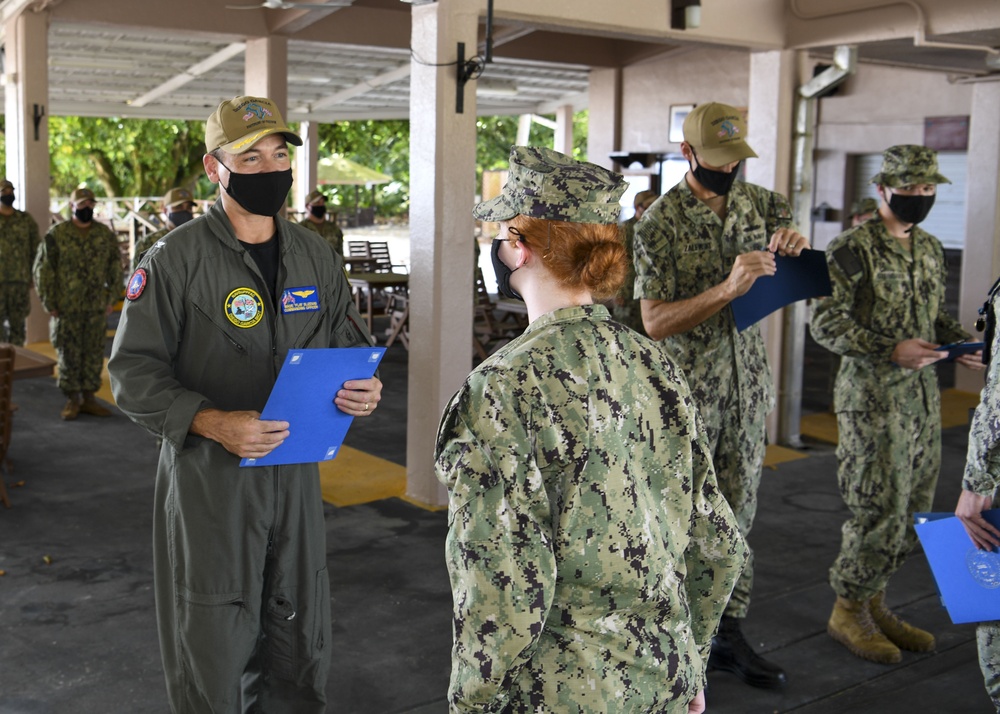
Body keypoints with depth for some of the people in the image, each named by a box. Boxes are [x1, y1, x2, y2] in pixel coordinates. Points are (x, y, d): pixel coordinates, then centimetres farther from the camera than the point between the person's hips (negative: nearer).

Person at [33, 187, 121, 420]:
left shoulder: (105, 234, 6)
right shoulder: (56, 234, -3)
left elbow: (115, 268, 12)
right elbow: (43, 270, -1)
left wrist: (112, 298, 5)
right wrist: (49, 303, -4)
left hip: (97, 308, 3)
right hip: (66, 307, -2)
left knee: (94, 354, 6)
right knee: (68, 354, 3)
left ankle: (89, 397, 17)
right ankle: (72, 399, 13)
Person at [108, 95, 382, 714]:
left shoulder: (314, 255, 7)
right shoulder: (175, 259, -8)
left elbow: (350, 340, 15)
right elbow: (133, 371, -9)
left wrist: (363, 390, -8)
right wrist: (213, 423, -24)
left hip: (297, 471, 5)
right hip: (208, 477, -4)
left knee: (301, 640, 14)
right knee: (213, 649, 4)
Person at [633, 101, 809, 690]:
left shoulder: (760, 203, 5)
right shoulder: (660, 223, -10)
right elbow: (655, 322, -16)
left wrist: (795, 244, -10)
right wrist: (728, 288, -28)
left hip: (747, 385, 5)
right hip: (687, 391, -5)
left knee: (737, 513, 12)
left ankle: (729, 632, 25)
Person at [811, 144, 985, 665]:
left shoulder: (930, 250, 14)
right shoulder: (854, 247, -10)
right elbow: (826, 322, -15)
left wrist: (962, 344, 3)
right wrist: (890, 350, -23)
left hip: (922, 393, 8)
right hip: (871, 395, -8)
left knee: (913, 510, 11)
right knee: (880, 509, -6)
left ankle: (873, 602, 26)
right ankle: (847, 611, 12)